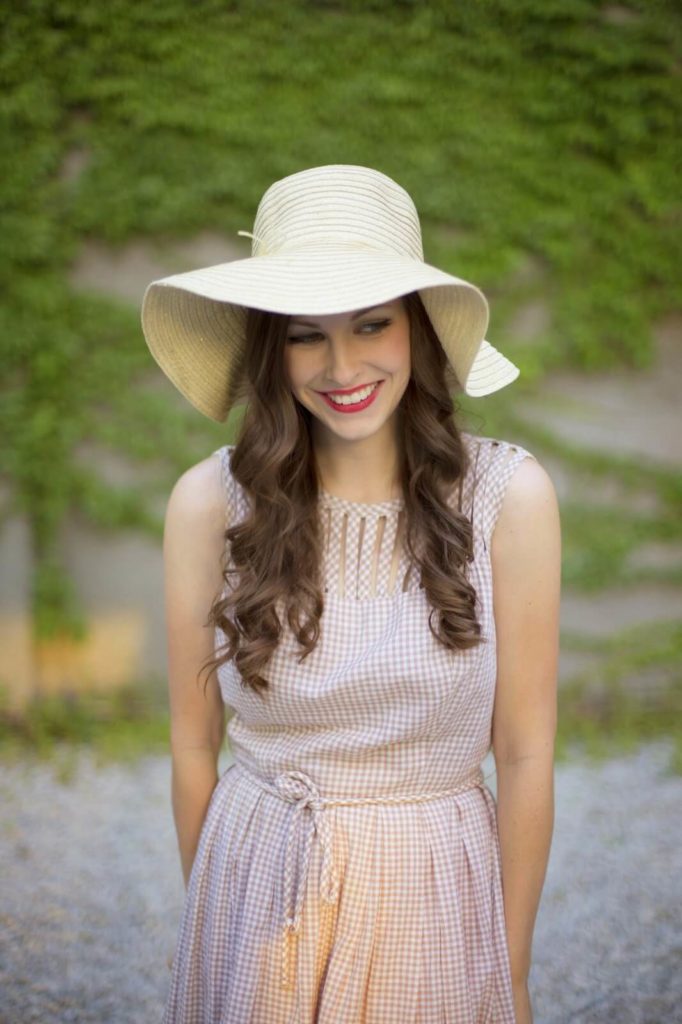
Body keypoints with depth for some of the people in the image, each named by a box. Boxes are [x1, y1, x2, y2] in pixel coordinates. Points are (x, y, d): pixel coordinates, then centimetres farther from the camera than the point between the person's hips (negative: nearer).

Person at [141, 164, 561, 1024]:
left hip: (436, 896, 0)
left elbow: (526, 754, -7)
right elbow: (192, 743, -1)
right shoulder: (210, 502, -12)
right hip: (258, 893, 1)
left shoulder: (507, 495, -14)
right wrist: (205, 912, 8)